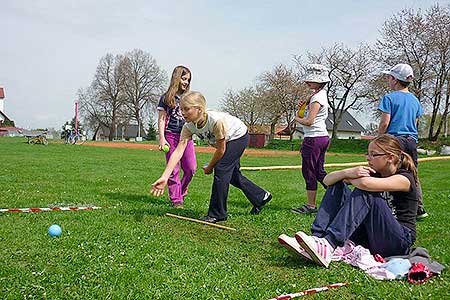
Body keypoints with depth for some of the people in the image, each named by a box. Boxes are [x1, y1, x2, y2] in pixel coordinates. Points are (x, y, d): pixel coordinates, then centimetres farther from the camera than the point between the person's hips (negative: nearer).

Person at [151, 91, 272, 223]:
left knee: (220, 169, -17)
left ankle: (217, 214, -5)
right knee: (232, 174, 15)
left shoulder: (216, 120, -41)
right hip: (227, 140, 7)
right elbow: (178, 151, -32)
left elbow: (221, 150, -28)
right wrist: (164, 177, -41)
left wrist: (209, 167, -13)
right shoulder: (189, 127, -24)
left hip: (239, 136, -7)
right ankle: (261, 197, 36)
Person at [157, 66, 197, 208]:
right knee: (173, 169, 0)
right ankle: (176, 199, 9)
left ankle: (181, 193, 20)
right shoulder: (166, 97, 1)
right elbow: (161, 119, -2)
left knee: (191, 168, -3)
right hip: (171, 135, -4)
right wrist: (162, 138, -11)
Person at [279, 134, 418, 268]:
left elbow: (366, 184, -33)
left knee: (364, 193, -28)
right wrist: (347, 173, -19)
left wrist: (351, 178, -10)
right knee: (337, 187, -6)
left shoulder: (405, 178, -10)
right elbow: (327, 180, 1)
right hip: (369, 237, 7)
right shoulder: (372, 173, 11)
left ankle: (328, 245, -40)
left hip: (399, 242, -6)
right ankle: (318, 238, -25)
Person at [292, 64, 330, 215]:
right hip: (323, 136, 10)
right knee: (319, 171, 14)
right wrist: (304, 107, 7)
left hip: (314, 138, -10)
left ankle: (311, 206, 4)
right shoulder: (321, 95, 16)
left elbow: (309, 121, -21)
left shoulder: (317, 97, -15)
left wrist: (297, 118, -2)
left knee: (309, 172, -2)